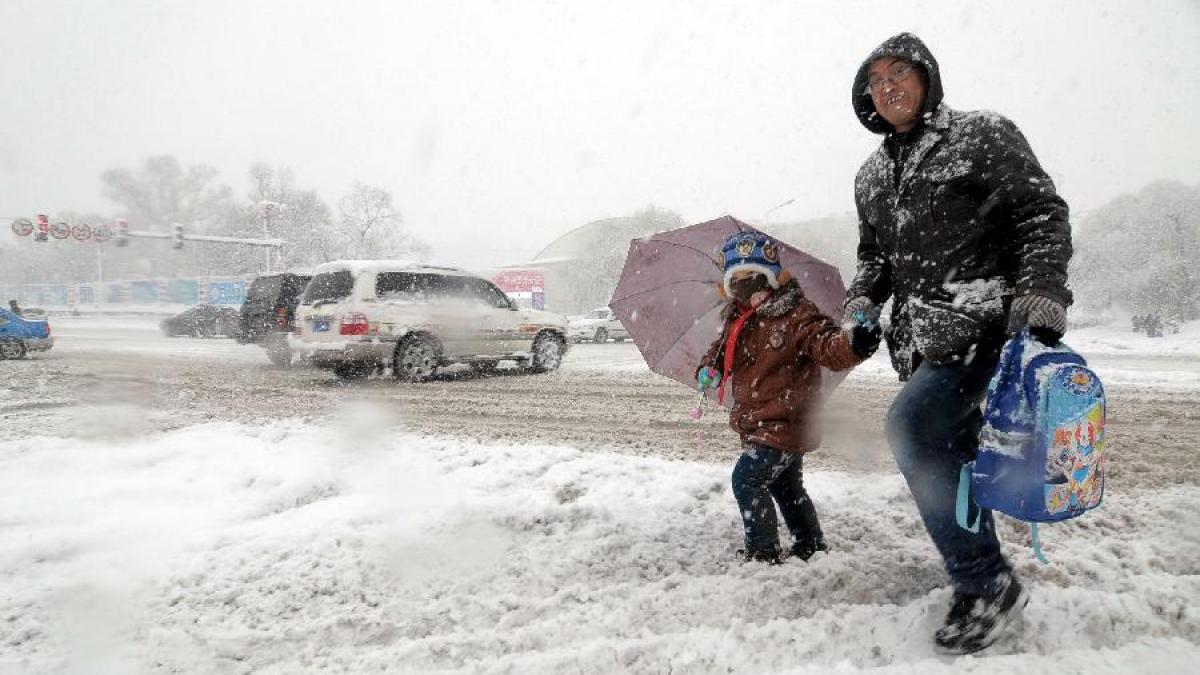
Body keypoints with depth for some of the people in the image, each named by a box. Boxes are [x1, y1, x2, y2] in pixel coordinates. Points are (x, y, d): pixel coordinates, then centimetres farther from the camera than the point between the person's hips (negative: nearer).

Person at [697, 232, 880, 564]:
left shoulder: (796, 314, -16)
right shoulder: (736, 320, 8)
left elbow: (827, 346, -26)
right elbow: (721, 348, 23)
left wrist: (854, 343, -48)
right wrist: (708, 368, 0)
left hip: (784, 422, -9)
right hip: (760, 423, 9)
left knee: (747, 478, -13)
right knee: (785, 485, 22)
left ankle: (763, 552, 0)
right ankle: (811, 545, 39)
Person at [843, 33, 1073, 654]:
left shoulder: (982, 135, 0)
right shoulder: (871, 177, 17)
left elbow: (1042, 213, -5)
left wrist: (1041, 291, -18)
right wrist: (861, 304, 8)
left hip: (986, 319, -7)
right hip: (921, 338, 7)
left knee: (912, 423, -24)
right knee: (951, 452, 9)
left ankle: (986, 584, -11)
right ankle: (984, 584, 24)